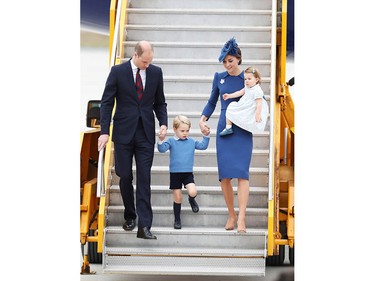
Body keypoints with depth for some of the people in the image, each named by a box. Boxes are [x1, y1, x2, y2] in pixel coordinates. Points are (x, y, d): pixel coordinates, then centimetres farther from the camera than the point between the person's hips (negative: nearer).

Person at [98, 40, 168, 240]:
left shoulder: (156, 72, 3)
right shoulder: (118, 71, -3)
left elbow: (159, 102, 11)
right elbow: (107, 102, -2)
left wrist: (163, 123, -6)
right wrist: (104, 131, -10)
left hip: (146, 133, 1)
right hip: (123, 133, -1)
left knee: (144, 179, -4)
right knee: (125, 177, 7)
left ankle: (144, 226, -4)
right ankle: (130, 217, 27)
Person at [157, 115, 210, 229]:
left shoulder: (192, 141, 6)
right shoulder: (171, 141, -4)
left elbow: (203, 146, 10)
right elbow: (162, 149, -16)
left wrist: (206, 136, -2)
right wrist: (161, 140, -34)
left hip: (188, 173, 2)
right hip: (175, 173, -1)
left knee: (193, 192, -21)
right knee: (177, 198, 3)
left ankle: (192, 200, 17)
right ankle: (177, 220, 20)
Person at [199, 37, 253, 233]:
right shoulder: (219, 77, 7)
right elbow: (212, 102, 15)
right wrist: (203, 119, 1)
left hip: (243, 131, -2)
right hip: (224, 129, 2)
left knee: (241, 172, -13)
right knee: (224, 175, 0)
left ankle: (241, 218, -15)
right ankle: (231, 215, 16)